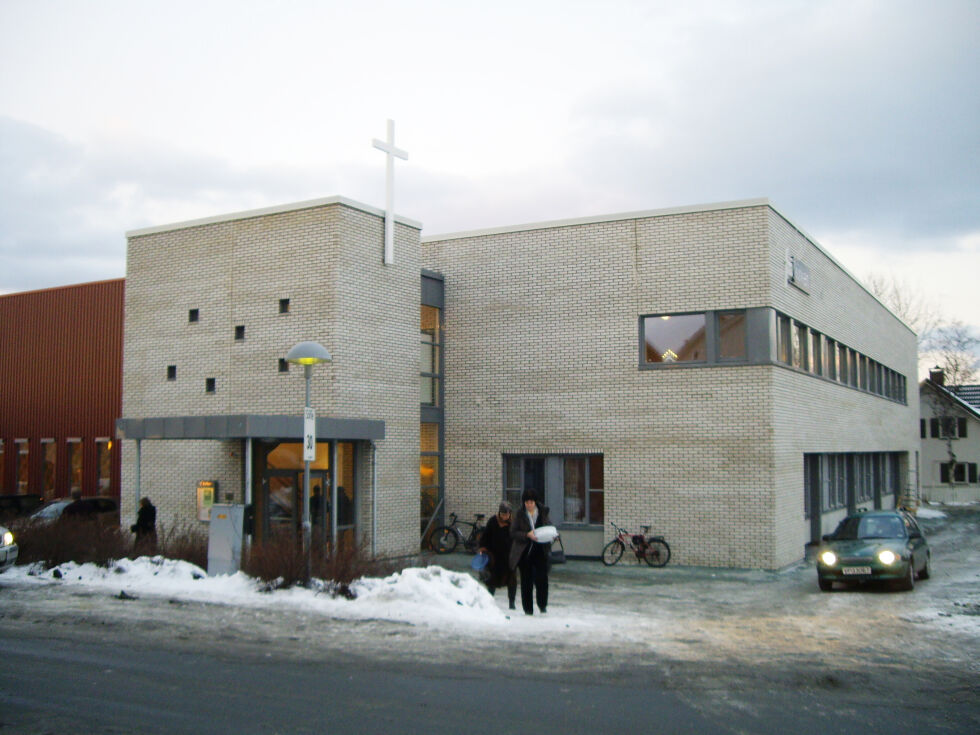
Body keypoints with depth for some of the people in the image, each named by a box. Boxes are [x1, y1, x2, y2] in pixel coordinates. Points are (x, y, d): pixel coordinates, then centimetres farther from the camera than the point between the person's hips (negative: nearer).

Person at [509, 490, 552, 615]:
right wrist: (527, 535, -18)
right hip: (524, 552, -1)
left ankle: (542, 605, 14)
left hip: (540, 551, 1)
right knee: (526, 581, 2)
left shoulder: (544, 513, 5)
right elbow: (513, 533, -4)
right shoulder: (519, 515, 0)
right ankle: (528, 609, 14)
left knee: (542, 578, -8)